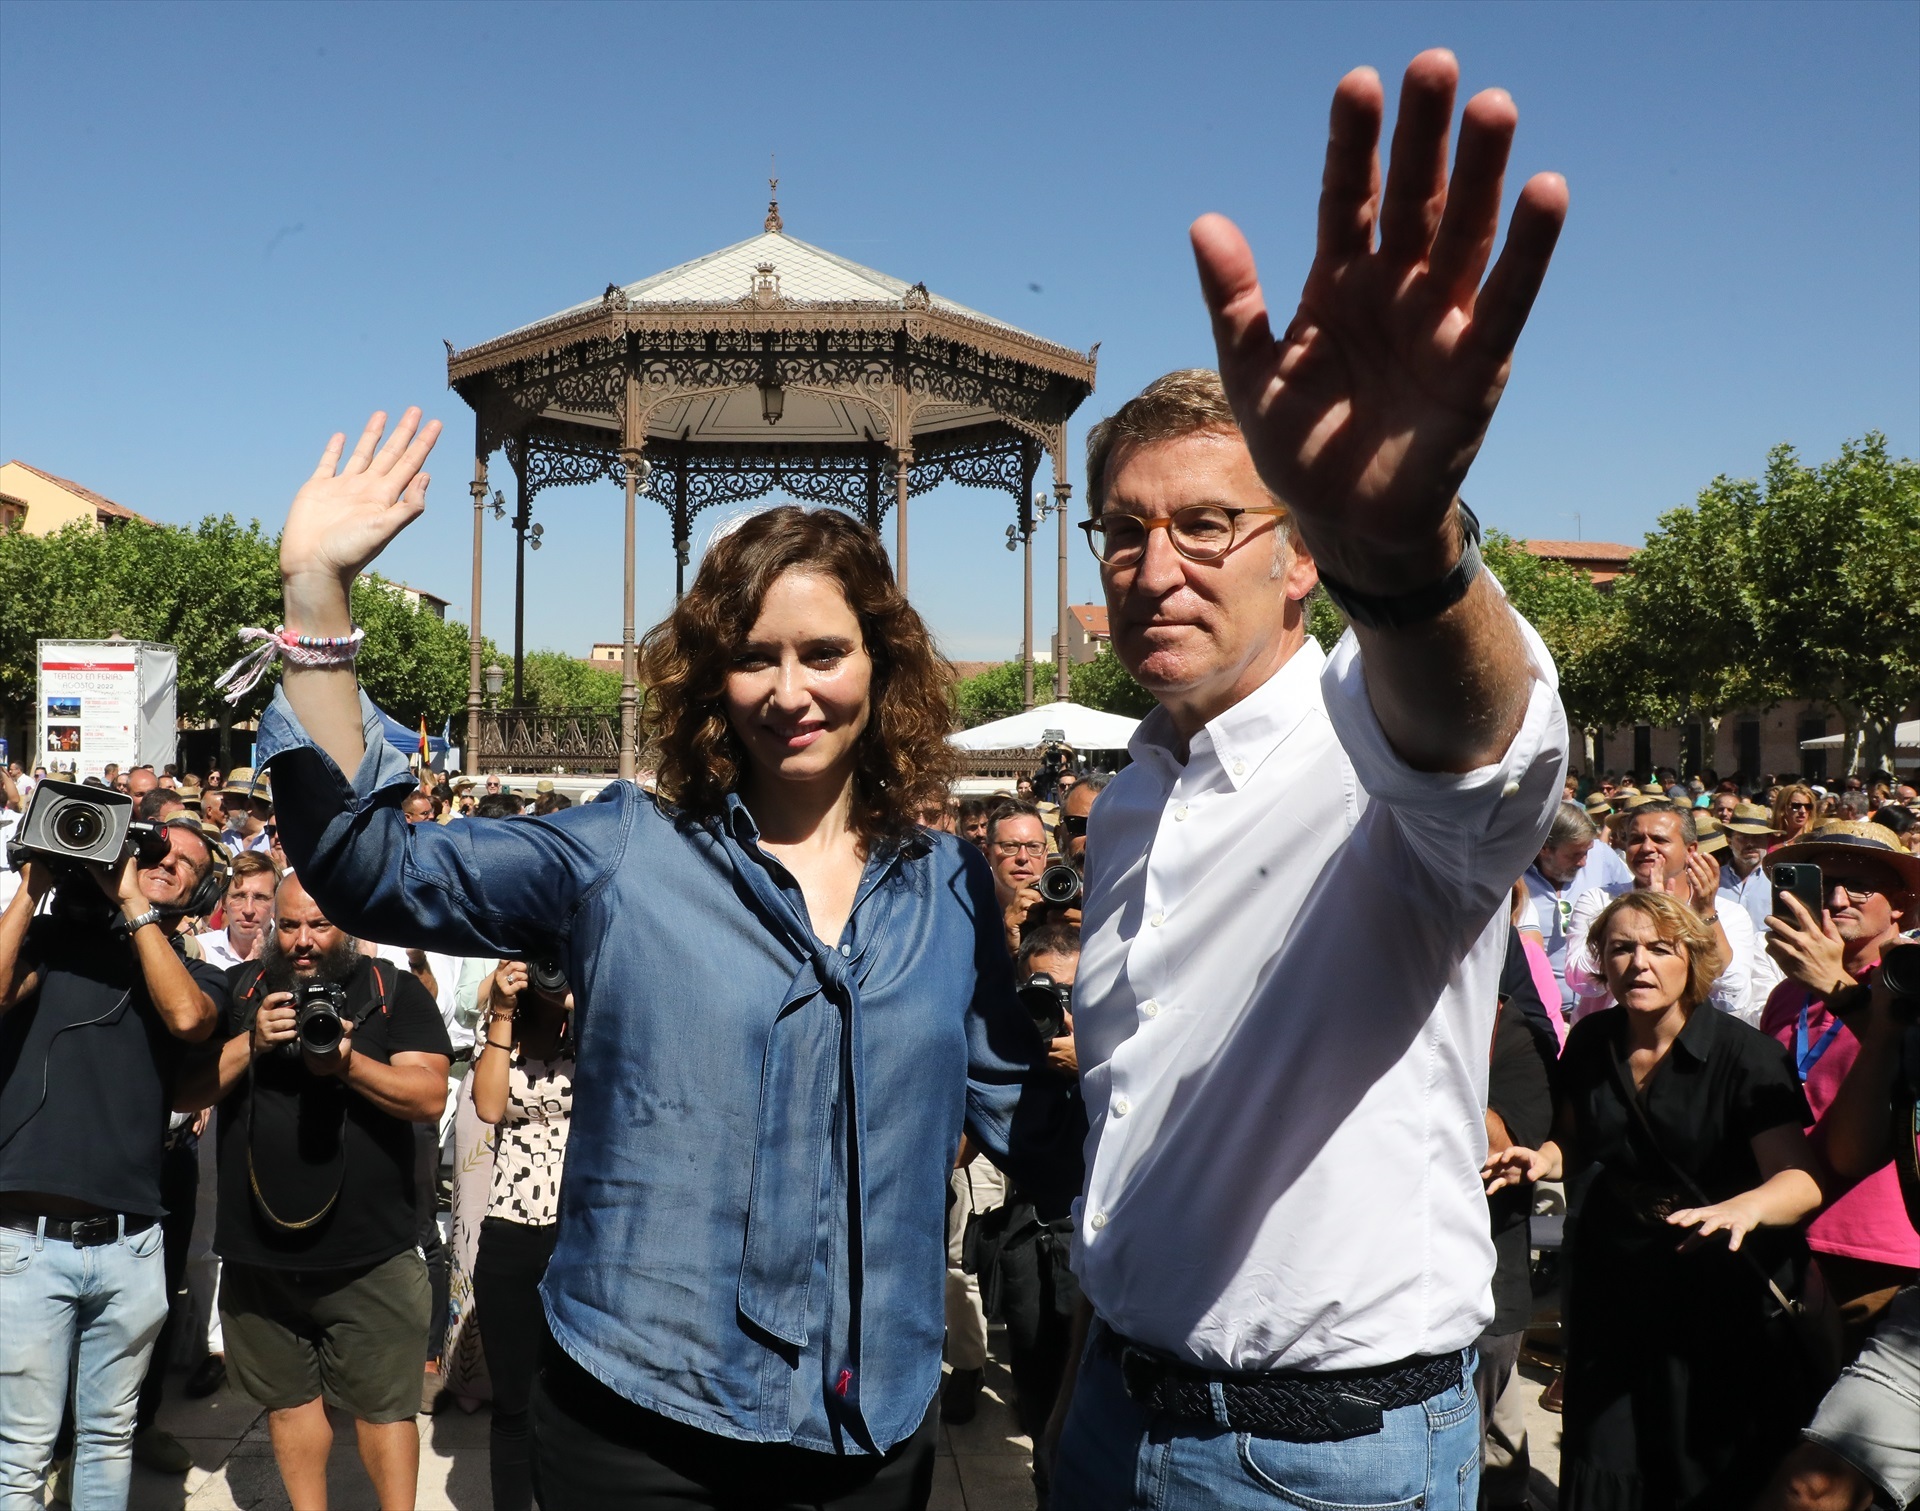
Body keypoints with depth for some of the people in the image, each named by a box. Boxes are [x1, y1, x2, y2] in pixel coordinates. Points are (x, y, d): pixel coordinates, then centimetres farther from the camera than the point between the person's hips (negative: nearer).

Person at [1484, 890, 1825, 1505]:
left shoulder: (1747, 1055, -15)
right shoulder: (1589, 1042, -1)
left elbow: (1803, 1178, -22)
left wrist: (1747, 1206, -42)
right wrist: (1545, 1160, -7)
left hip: (1722, 1282, -4)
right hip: (1614, 1275, 4)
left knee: (1716, 1478, 8)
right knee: (1603, 1471, 11)